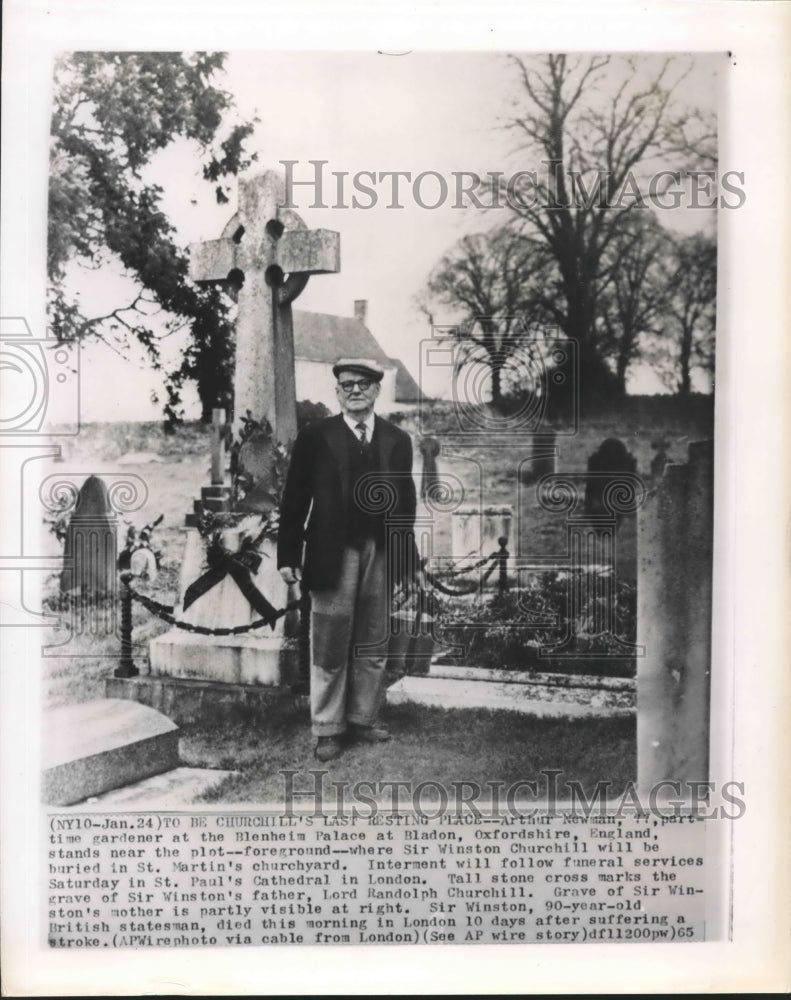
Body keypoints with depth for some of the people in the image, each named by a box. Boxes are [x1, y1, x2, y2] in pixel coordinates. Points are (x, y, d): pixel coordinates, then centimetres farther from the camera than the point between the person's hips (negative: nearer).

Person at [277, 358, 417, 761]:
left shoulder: (397, 440, 8)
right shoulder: (315, 437, 0)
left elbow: (406, 501, 9)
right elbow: (295, 499, -1)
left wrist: (402, 553, 3)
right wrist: (288, 556, -6)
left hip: (381, 556, 3)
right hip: (333, 556, -3)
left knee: (373, 645, 12)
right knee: (330, 647, 3)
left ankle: (364, 720, 27)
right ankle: (328, 729, 15)